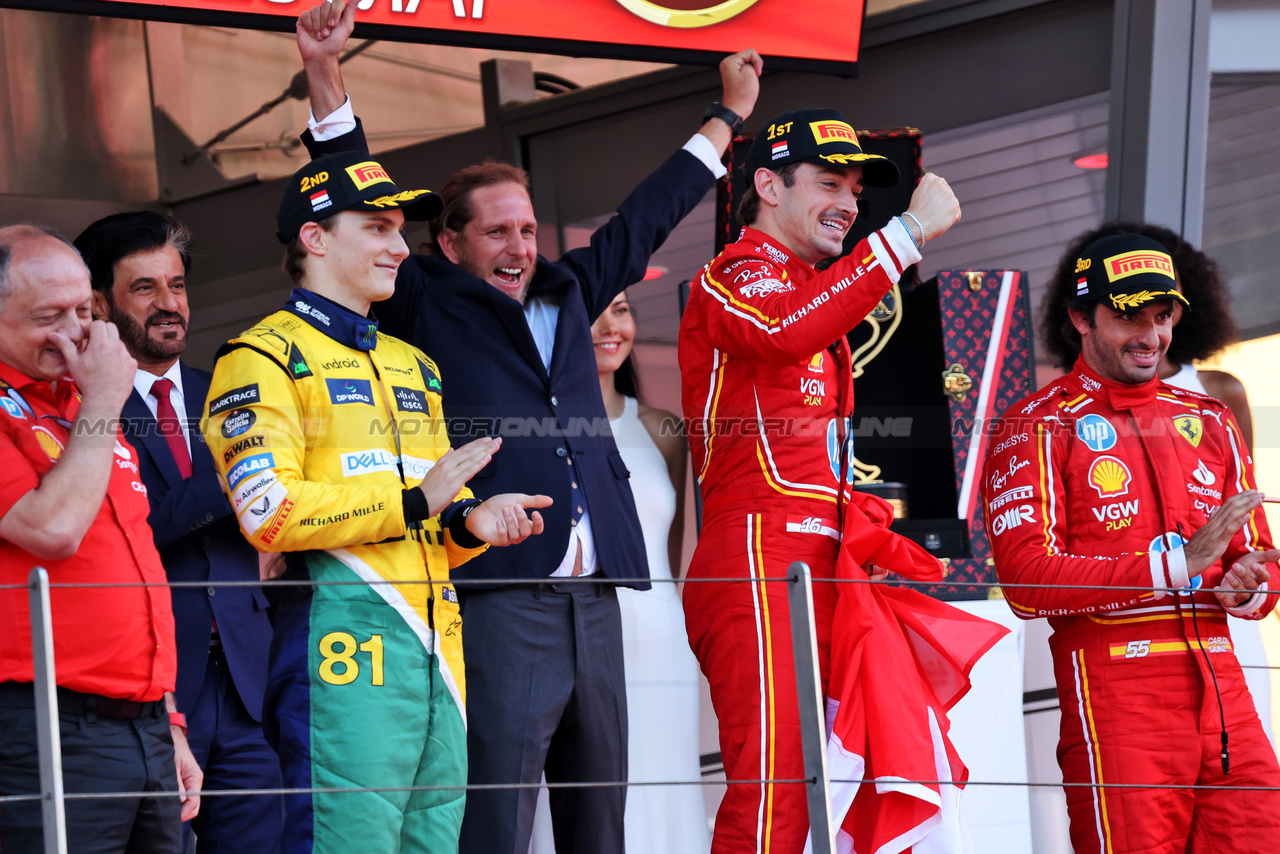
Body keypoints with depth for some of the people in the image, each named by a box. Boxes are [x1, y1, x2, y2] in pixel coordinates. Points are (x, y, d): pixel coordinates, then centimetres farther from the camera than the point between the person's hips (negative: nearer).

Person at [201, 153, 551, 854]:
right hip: (344, 641, -8)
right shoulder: (263, 359, 0)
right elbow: (269, 510, -13)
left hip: (434, 647, 8)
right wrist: (414, 499, -14)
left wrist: (470, 520, 6)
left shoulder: (413, 367, 27)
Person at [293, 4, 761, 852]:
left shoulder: (565, 296, 20)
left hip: (593, 605, 6)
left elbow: (645, 219, 33)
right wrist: (325, 76, -10)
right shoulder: (428, 305, 6)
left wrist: (726, 116, 42)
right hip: (499, 609, -6)